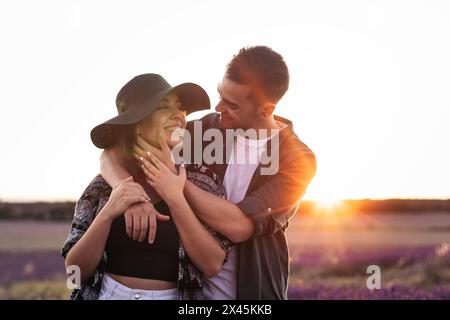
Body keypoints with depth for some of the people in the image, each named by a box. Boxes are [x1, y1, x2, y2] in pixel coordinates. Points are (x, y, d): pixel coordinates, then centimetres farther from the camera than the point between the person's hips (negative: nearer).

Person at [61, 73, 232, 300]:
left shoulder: (201, 179, -8)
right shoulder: (105, 184, -6)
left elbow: (212, 265, -15)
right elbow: (76, 270, -8)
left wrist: (174, 198, -21)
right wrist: (107, 213, -22)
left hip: (174, 295, 0)